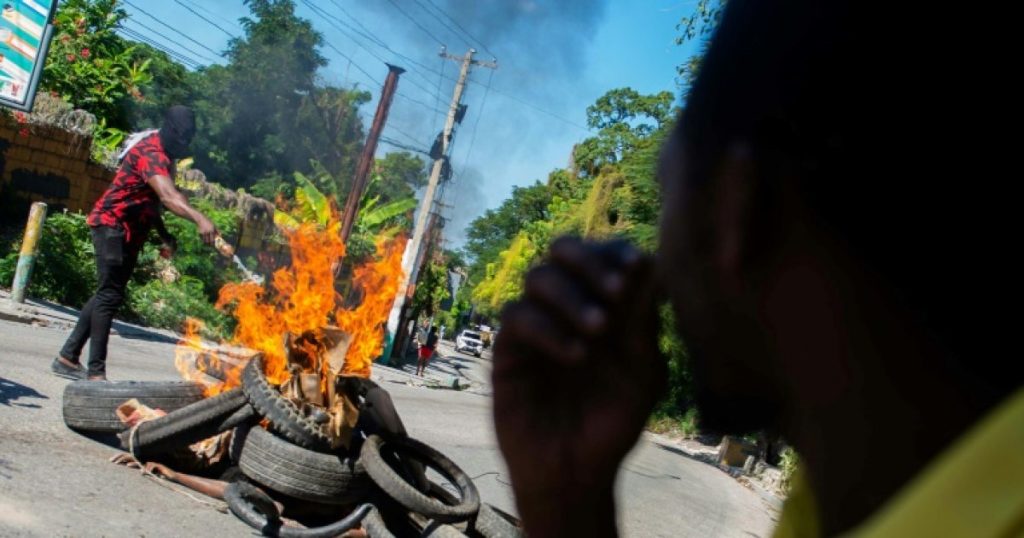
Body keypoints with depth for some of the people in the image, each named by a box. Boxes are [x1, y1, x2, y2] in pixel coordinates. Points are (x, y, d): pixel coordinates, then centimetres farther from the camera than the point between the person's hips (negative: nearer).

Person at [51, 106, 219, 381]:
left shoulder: (165, 155, 11)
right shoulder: (150, 153, -22)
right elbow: (168, 196, -41)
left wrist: (164, 235, 14)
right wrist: (199, 218, -56)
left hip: (132, 231, 10)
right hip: (112, 224, -10)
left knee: (108, 294, 12)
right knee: (110, 295, -13)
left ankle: (68, 357, 21)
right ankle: (96, 372, -12)